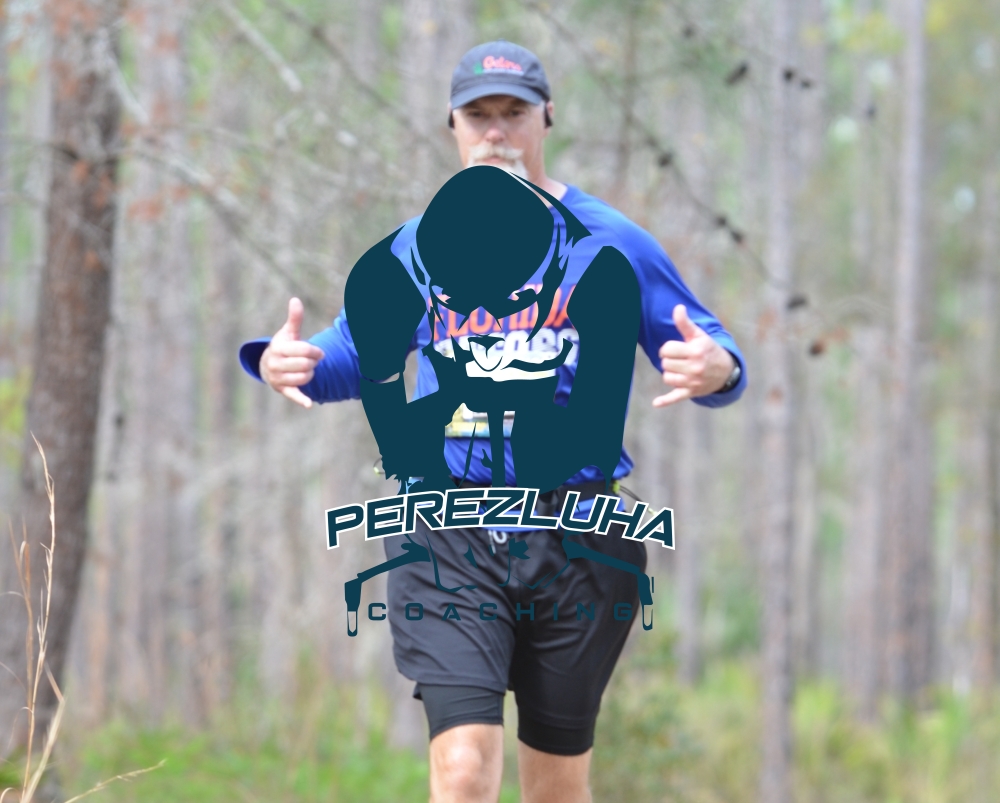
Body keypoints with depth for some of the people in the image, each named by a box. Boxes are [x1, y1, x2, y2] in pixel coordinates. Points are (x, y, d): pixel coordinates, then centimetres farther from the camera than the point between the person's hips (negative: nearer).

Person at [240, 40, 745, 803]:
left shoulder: (611, 242, 3)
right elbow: (357, 356, 22)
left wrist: (715, 368, -20)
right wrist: (287, 364, 0)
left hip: (575, 544, 0)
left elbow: (711, 353, 4)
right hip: (450, 539, 0)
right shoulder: (417, 248, 10)